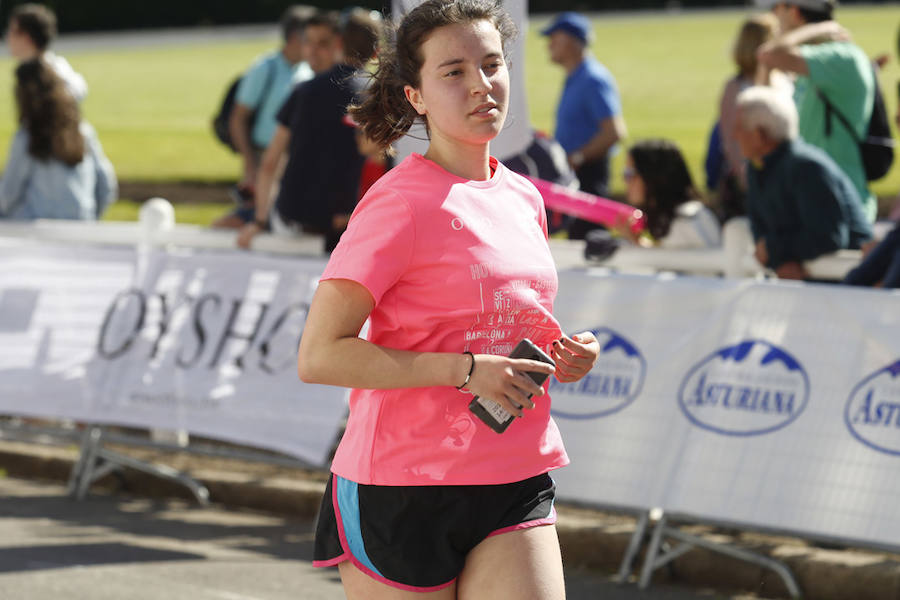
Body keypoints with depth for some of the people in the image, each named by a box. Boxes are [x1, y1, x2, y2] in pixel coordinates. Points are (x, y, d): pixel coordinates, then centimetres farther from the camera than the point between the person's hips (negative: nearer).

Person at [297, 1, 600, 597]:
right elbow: (319, 356, -18)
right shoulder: (402, 203, -11)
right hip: (402, 495, -6)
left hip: (517, 487, 6)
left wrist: (564, 356, 6)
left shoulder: (524, 197, 11)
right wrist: (465, 370, -21)